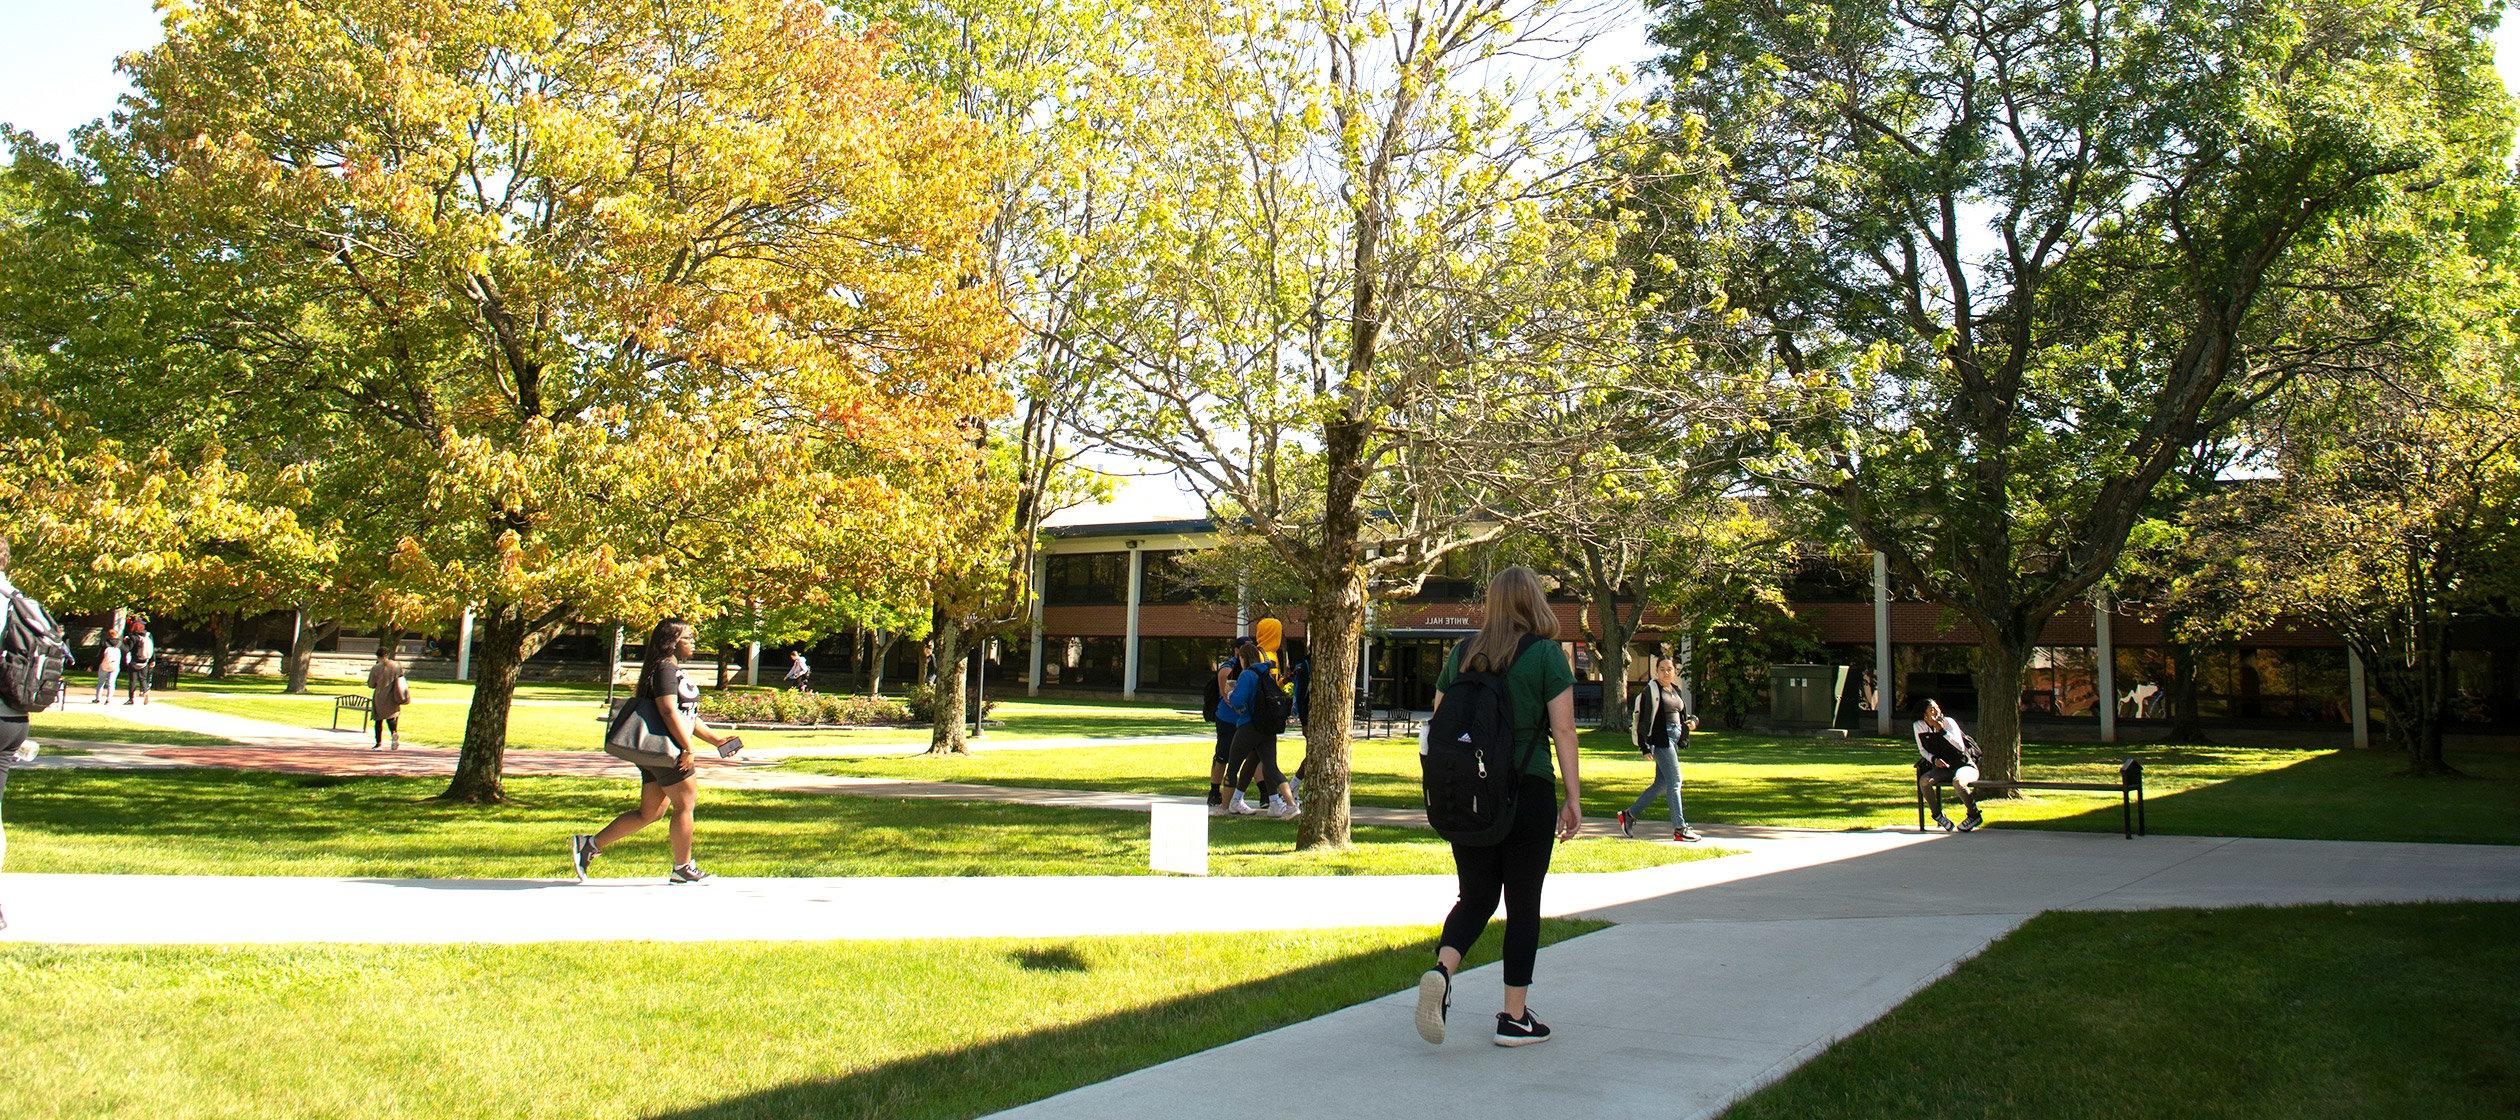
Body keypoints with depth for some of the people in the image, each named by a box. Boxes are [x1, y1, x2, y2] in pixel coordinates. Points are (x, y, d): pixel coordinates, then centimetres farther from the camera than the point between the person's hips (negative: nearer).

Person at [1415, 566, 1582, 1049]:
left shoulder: (1462, 653, 7)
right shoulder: (1547, 654, -5)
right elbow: (1562, 728, -8)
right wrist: (1573, 798, -4)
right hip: (1528, 792, -4)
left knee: (1476, 896, 14)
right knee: (1523, 902, 7)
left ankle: (1442, 970, -12)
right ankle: (1514, 1016, 11)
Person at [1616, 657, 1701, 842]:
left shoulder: (1675, 690, 16)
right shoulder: (1652, 690, -9)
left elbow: (1681, 714, 26)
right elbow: (1645, 717, -13)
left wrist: (1691, 721, 3)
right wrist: (1645, 745, -18)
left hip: (1674, 740, 9)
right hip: (1660, 739, -9)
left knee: (1661, 784, 11)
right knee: (1674, 781, -11)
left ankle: (1629, 814, 22)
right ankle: (1679, 828, -8)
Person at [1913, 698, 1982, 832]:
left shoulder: (1948, 722, -12)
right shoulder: (1918, 726, -2)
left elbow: (1960, 747, -21)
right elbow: (1922, 750, 8)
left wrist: (1941, 730, -27)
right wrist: (1934, 759, -12)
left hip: (1964, 764, -4)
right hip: (1943, 766, 4)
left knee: (1958, 782, -36)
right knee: (1924, 781, -24)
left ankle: (1974, 815, -15)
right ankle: (1937, 814, -5)